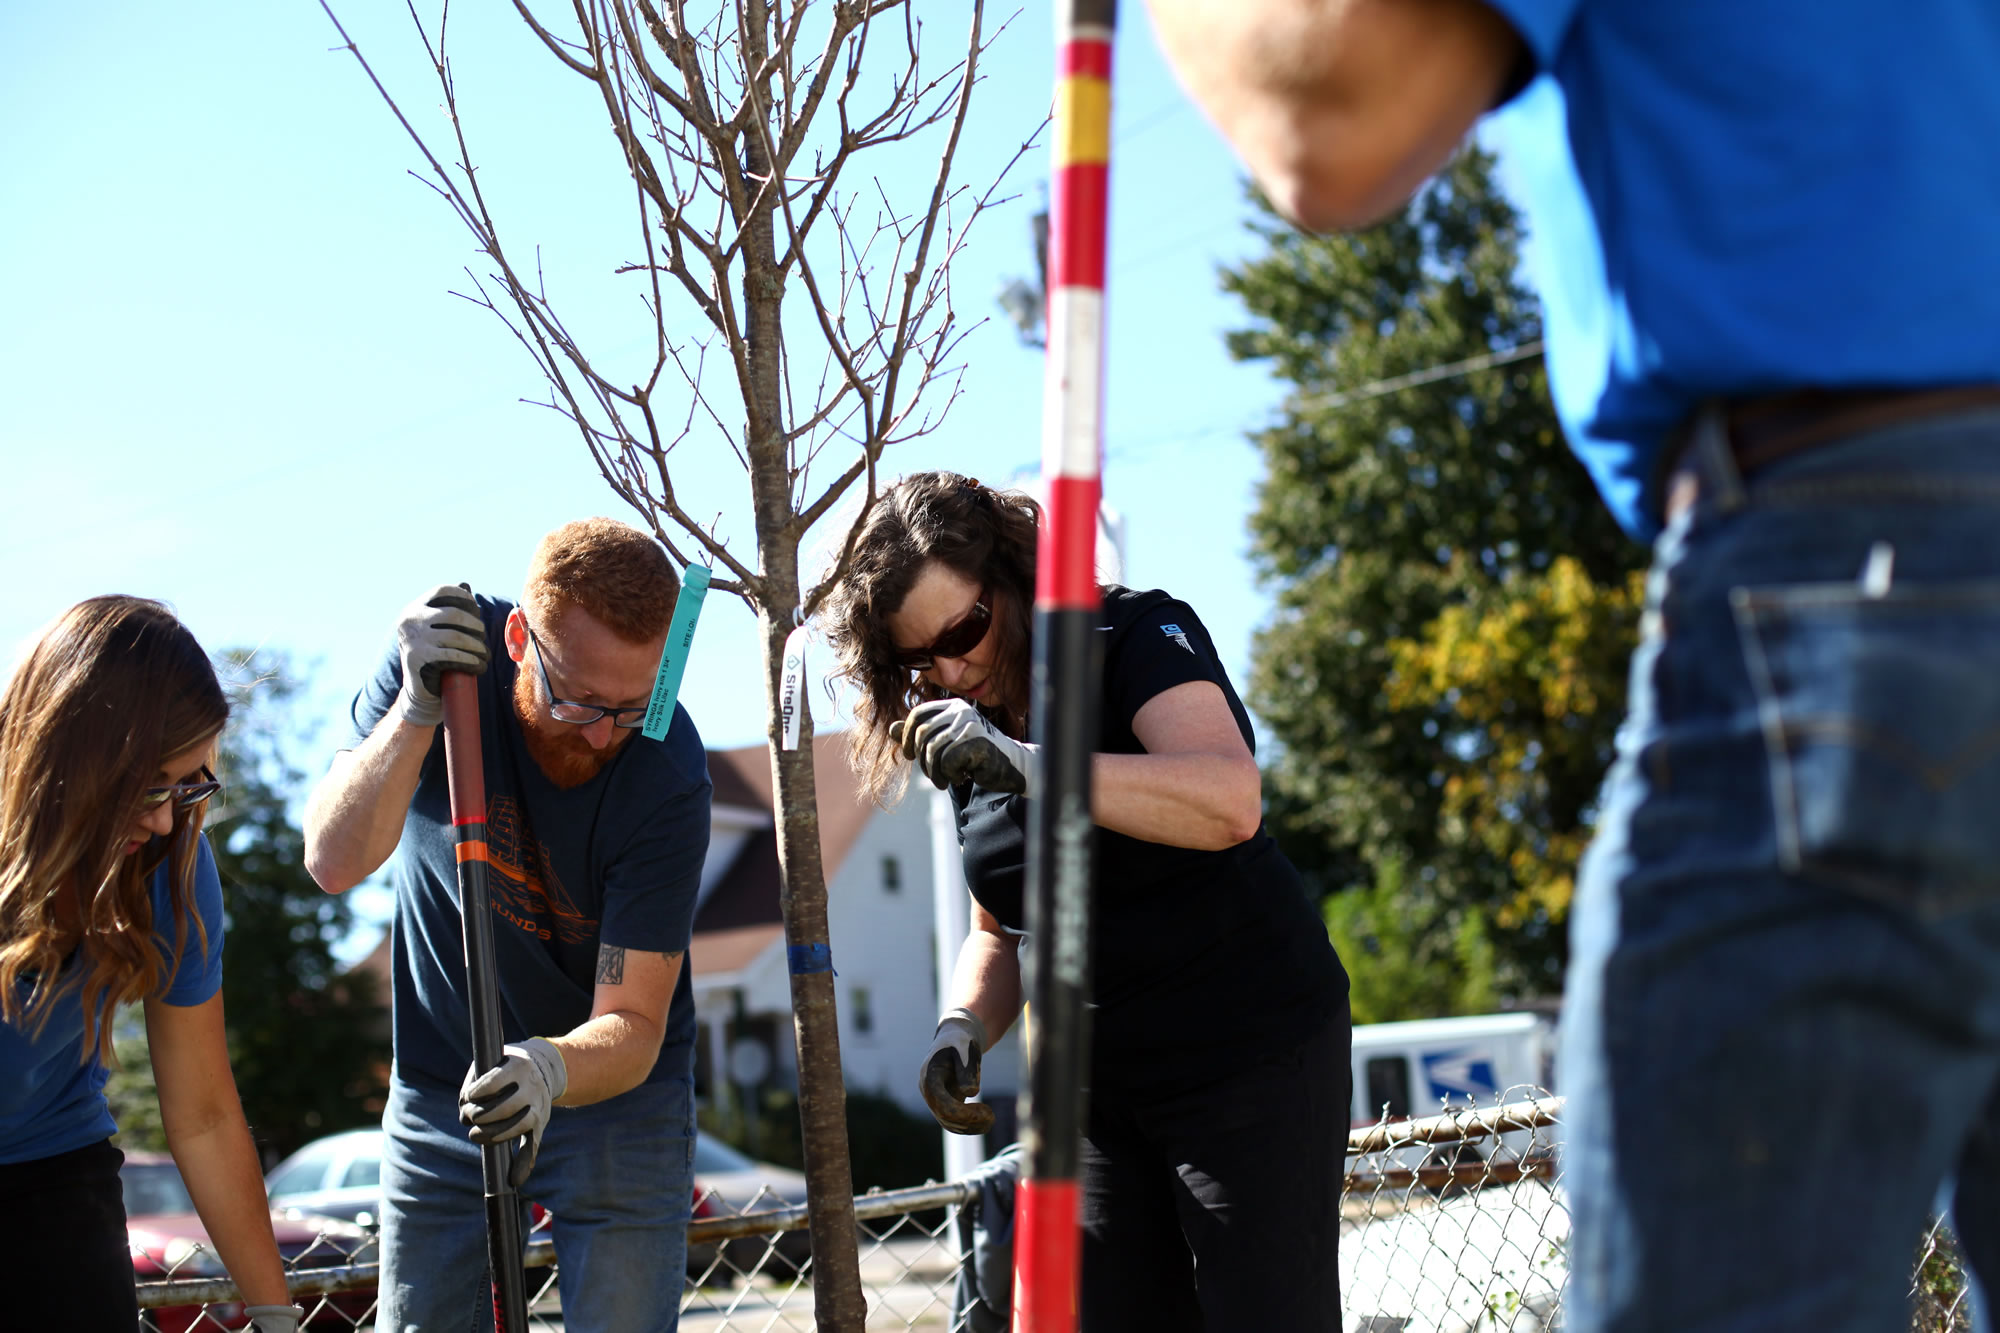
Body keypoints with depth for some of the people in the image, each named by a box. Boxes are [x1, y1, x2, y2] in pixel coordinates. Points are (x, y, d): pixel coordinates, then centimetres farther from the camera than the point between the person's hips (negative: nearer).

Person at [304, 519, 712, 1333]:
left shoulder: (666, 777, -25)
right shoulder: (441, 648, -17)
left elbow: (631, 1026, -24)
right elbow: (334, 863, -26)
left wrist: (550, 1070, -45)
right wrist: (418, 708, -37)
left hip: (615, 1087, -2)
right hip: (439, 1085, 2)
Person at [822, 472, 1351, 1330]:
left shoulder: (1141, 637, -11)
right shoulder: (969, 741, 9)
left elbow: (1232, 803, -31)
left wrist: (1024, 766, -35)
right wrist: (965, 1027, -1)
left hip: (1252, 1058, -6)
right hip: (1100, 1089, 7)